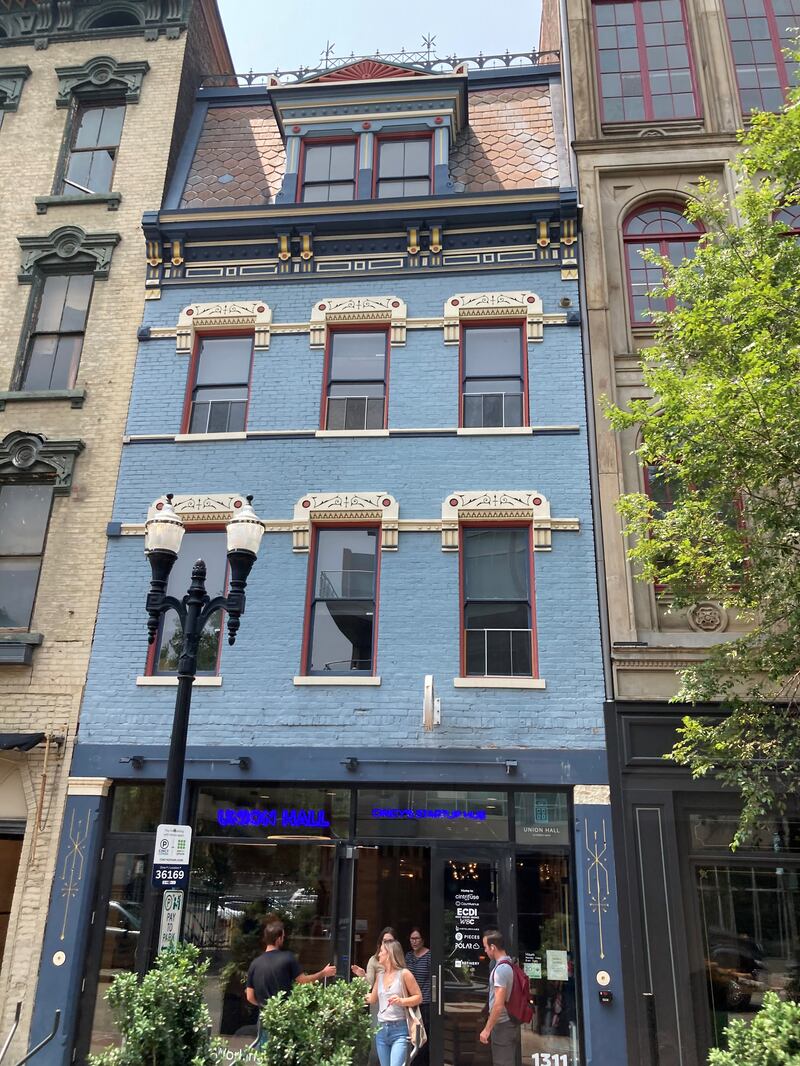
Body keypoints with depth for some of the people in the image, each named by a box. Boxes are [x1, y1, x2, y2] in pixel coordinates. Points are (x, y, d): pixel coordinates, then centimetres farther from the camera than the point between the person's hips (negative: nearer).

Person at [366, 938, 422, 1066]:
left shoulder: (404, 974, -4)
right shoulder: (380, 975, 14)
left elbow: (418, 997, -3)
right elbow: (372, 999, 22)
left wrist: (401, 1001, -17)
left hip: (399, 1029, -6)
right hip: (381, 1030, 6)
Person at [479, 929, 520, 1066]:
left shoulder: (501, 969, -22)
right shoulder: (509, 965, 7)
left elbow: (499, 1004, -25)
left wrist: (487, 1029, -19)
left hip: (502, 1025, -9)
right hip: (510, 1022, 9)